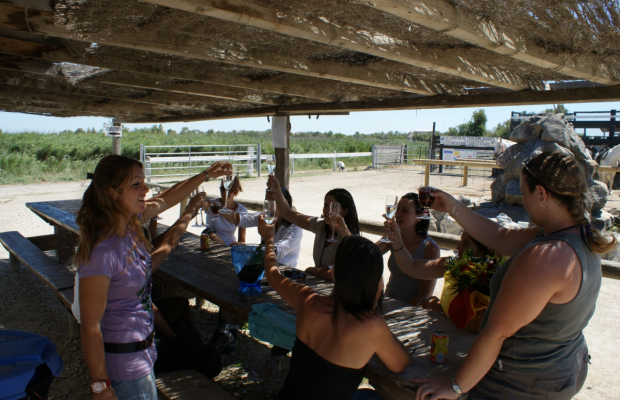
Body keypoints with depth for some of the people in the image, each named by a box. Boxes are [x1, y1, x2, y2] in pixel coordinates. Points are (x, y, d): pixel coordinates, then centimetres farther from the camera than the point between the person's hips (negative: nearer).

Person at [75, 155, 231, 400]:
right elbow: (90, 327, -23)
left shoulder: (130, 223, -5)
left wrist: (207, 174, 17)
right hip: (123, 360, -8)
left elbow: (167, 198, 14)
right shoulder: (101, 252, -29)